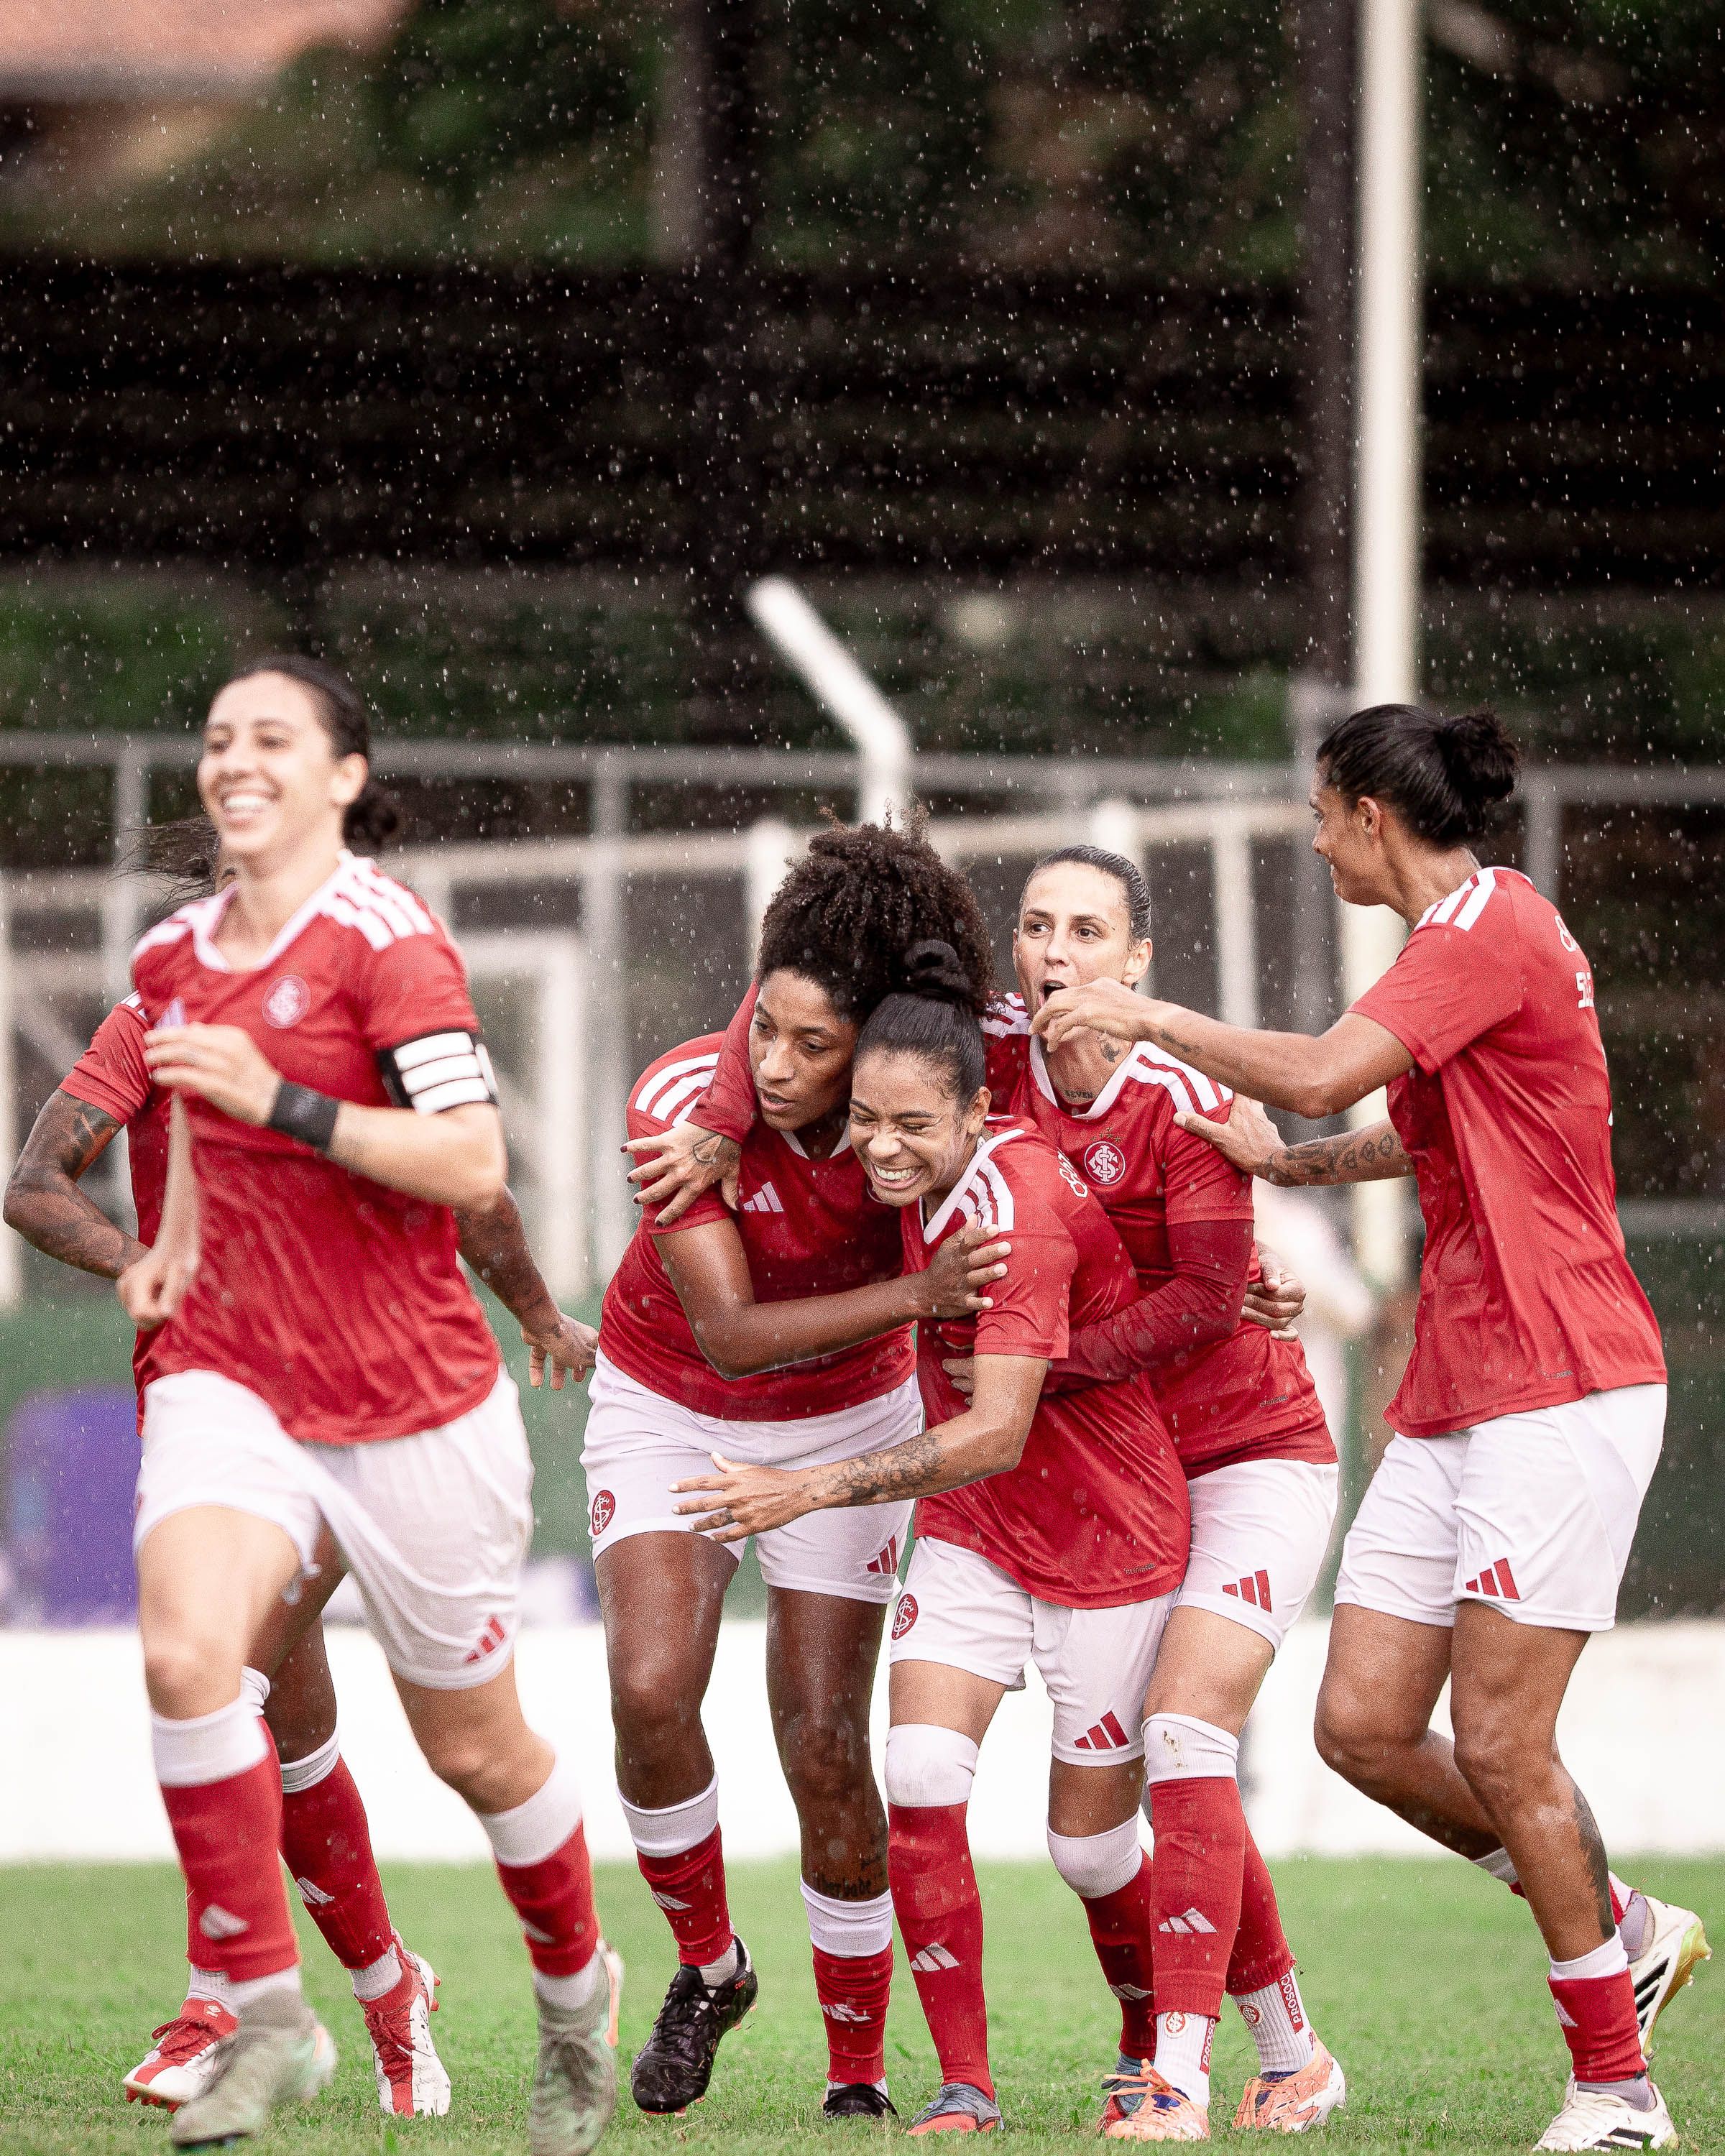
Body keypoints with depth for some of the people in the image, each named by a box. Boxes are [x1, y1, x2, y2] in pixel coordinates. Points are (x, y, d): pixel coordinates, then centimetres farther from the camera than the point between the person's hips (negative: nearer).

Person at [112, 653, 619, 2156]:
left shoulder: (386, 938, -12)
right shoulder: (174, 956, 8)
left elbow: (474, 1165, -21)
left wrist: (277, 1100, -26)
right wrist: (177, 1246, 14)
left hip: (412, 1404, -4)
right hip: (232, 1377, 4)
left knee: (474, 1745, 10)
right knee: (185, 1649, -25)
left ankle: (577, 1991, 39)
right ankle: (269, 2019, -15)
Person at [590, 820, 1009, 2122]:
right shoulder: (683, 1103, -29)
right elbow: (730, 1331, -32)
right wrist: (911, 1295, -44)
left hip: (845, 1424, 1)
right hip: (669, 1412, -1)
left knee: (826, 1745, -5)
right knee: (651, 1689, -21)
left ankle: (861, 2071, 9)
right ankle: (708, 1964, 4)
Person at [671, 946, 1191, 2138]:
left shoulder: (1018, 1207, -30)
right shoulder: (939, 1182, -7)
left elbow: (995, 1433, -33)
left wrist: (811, 1490, -35)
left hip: (1108, 1540, -6)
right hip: (972, 1533, 6)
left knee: (1090, 1838, 4)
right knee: (920, 1780, -13)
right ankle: (966, 2086, -8)